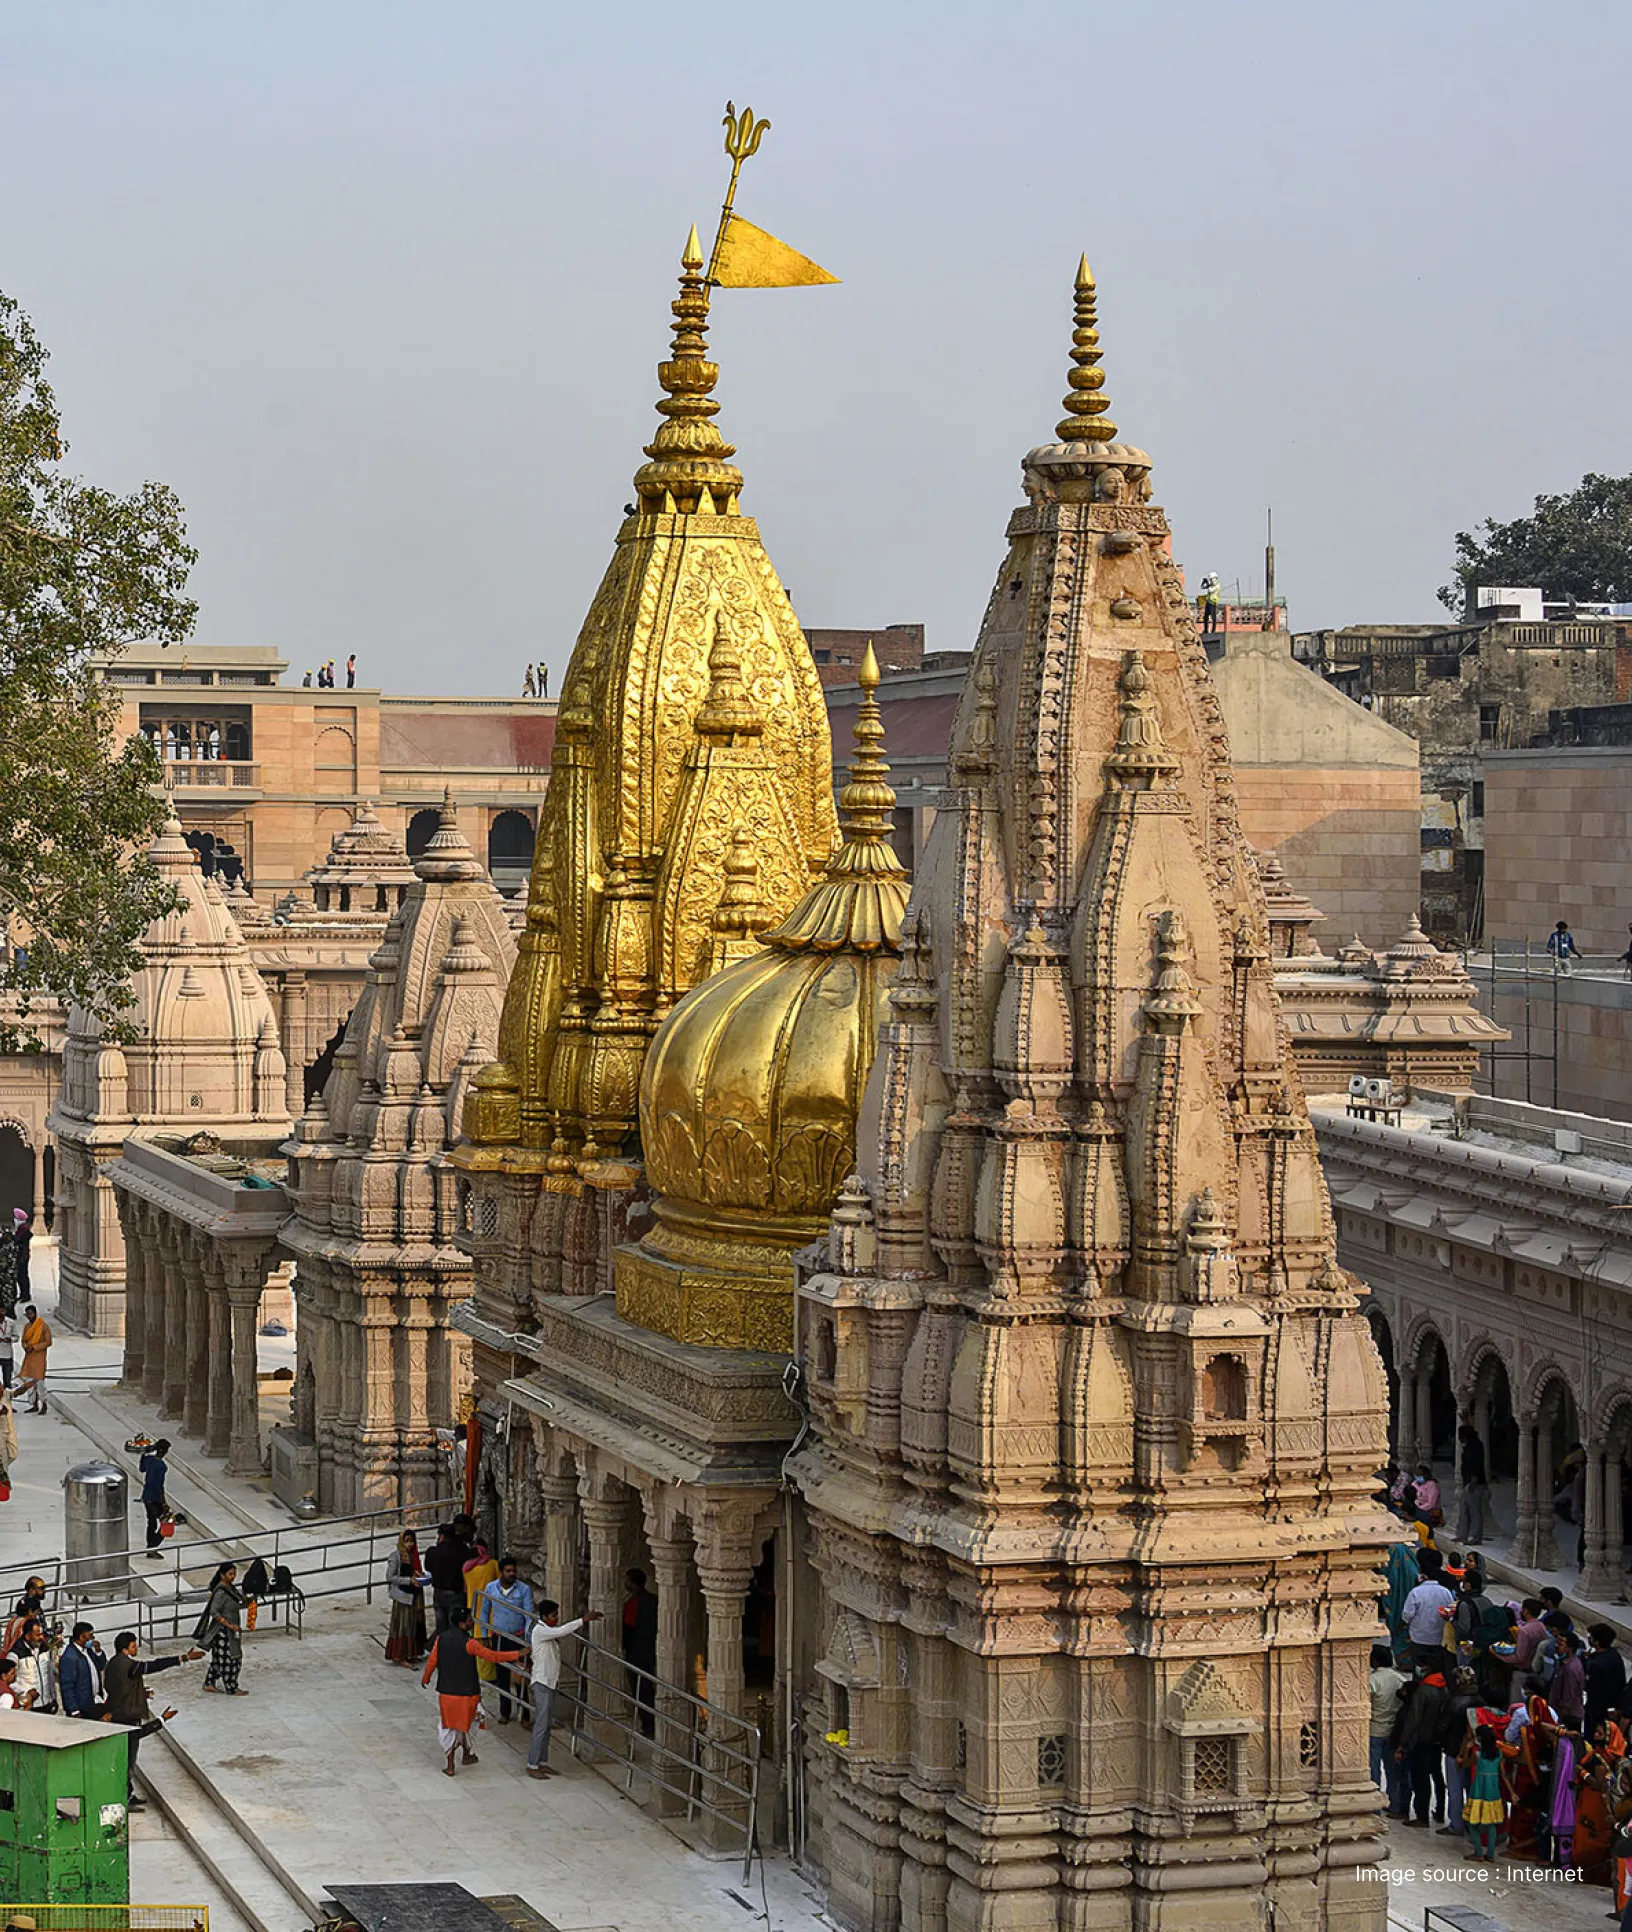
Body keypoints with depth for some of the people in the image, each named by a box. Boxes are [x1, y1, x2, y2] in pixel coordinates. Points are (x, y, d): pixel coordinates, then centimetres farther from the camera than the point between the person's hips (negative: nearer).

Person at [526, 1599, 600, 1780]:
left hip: (551, 1683, 9)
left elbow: (569, 1631, 19)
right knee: (541, 1725, -8)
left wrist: (586, 1619, 3)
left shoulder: (552, 1630, 11)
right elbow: (562, 1631, -30)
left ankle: (542, 1763, 19)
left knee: (547, 1725, 13)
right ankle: (532, 1766, -4)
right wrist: (583, 1620, -28)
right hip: (541, 1683, -9)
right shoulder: (539, 1631, -18)